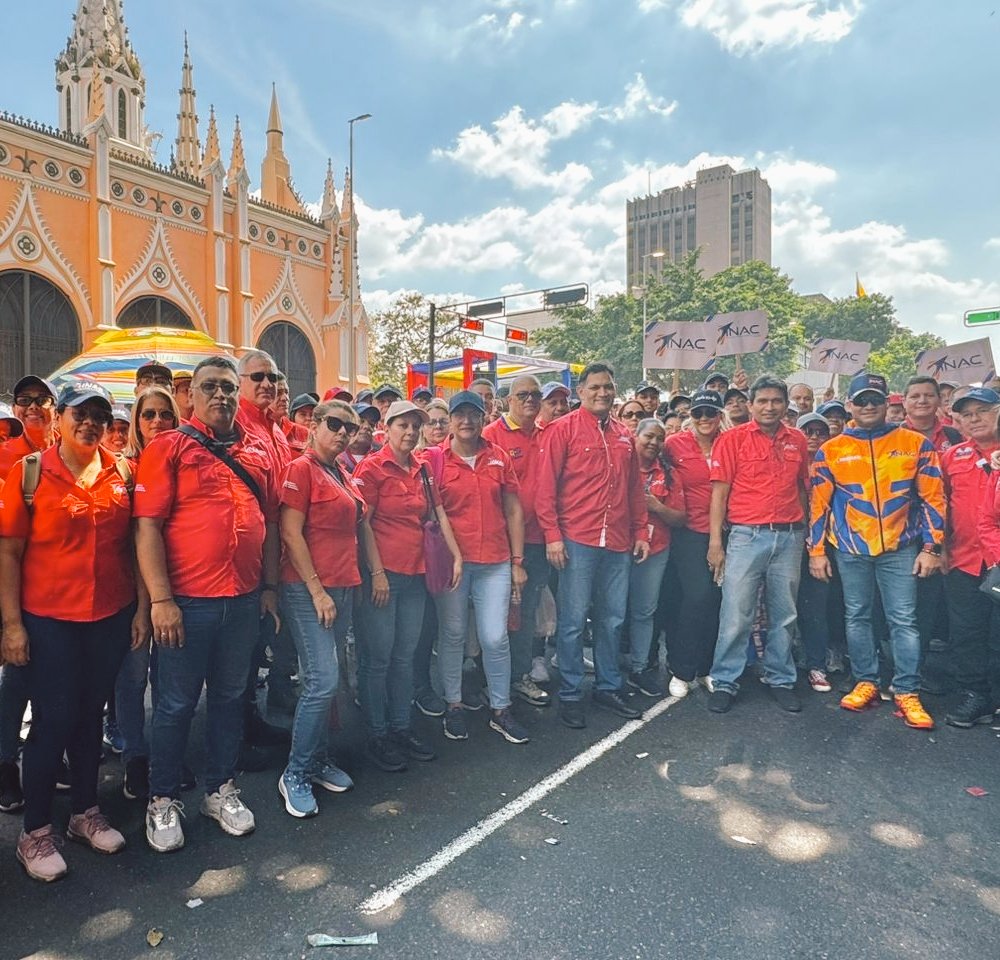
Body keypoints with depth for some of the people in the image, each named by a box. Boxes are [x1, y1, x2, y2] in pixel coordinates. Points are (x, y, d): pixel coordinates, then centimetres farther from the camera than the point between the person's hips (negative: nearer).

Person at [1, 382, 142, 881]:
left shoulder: (121, 473, 3)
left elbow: (133, 544, 6)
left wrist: (142, 607, 3)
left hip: (111, 617, 3)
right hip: (49, 620, -3)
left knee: (90, 715, 15)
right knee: (54, 720, 3)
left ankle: (86, 812, 32)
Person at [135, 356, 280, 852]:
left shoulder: (259, 450, 8)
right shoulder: (168, 447, -5)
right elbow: (147, 524, -11)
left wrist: (270, 586, 9)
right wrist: (161, 599, -15)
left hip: (245, 601, 4)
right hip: (188, 602, -4)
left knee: (229, 697, 17)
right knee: (177, 703, 9)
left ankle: (221, 790, 34)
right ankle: (163, 801, 29)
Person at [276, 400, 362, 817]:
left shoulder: (341, 475, 15)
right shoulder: (301, 468, -8)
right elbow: (290, 534, -14)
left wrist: (347, 585, 14)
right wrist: (317, 589, -15)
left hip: (342, 588, 8)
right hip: (309, 589, -8)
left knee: (325, 681, 14)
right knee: (322, 681, -9)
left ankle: (318, 759, 27)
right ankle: (295, 775, 6)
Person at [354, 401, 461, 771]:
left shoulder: (422, 470, 12)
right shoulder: (371, 467, -7)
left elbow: (439, 514, 14)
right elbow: (363, 523, -10)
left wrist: (456, 556, 8)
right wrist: (377, 572, -14)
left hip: (415, 574, 6)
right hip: (381, 574, -6)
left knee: (405, 656, 14)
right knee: (377, 658, 3)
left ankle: (401, 727, 27)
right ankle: (377, 736, 16)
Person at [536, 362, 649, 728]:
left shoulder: (623, 434, 13)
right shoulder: (563, 429, -3)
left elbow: (635, 488, 17)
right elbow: (545, 486, -7)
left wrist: (641, 532, 13)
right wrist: (552, 535, -12)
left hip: (619, 542, 5)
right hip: (577, 541, -5)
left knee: (612, 619, 14)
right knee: (573, 620, 2)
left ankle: (608, 687, 28)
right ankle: (570, 695, 16)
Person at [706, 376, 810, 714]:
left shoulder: (797, 441, 10)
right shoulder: (733, 439, -2)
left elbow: (803, 487, 18)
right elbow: (719, 493, -4)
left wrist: (807, 530, 12)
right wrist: (715, 541, -8)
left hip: (789, 536, 4)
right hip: (747, 536, -3)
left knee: (783, 614, 12)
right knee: (735, 615, -2)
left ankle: (780, 680, 26)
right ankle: (724, 682, 11)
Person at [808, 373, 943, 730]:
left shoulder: (915, 444, 1)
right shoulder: (830, 450, 2)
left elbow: (932, 498, 2)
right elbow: (819, 503, 4)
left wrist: (931, 547, -2)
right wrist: (816, 550, 2)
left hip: (900, 548, -1)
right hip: (850, 549, 1)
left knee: (904, 620, 1)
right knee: (857, 617, 9)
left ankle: (907, 693, 11)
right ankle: (866, 683, 22)